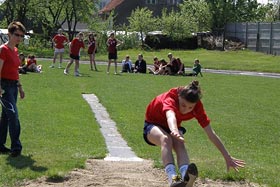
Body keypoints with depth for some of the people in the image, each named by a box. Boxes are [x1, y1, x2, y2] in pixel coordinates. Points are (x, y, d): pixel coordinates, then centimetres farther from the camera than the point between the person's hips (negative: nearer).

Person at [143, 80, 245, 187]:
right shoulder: (170, 98, -35)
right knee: (166, 139, -38)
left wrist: (227, 157, -20)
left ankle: (186, 177, -60)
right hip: (152, 126, -3)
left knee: (179, 143, -33)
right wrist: (174, 131, -81)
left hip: (173, 127, 3)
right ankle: (172, 178, -59)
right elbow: (170, 115, -58)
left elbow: (211, 134, -19)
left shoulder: (197, 106, -22)